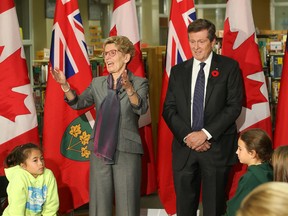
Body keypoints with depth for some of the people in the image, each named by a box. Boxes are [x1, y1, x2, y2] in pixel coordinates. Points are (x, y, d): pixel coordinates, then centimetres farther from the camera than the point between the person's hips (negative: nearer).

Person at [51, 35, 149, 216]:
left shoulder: (139, 83, -2)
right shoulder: (97, 83, 11)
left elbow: (141, 108, -18)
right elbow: (78, 103, 14)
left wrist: (129, 88, -37)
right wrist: (65, 85, -4)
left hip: (126, 152, -4)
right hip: (100, 152, 4)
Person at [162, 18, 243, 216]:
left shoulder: (229, 67, 2)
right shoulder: (178, 71, 12)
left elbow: (234, 106, -6)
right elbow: (169, 109, 6)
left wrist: (206, 133, -13)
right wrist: (187, 136, -9)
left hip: (217, 148, -3)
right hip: (184, 147, 3)